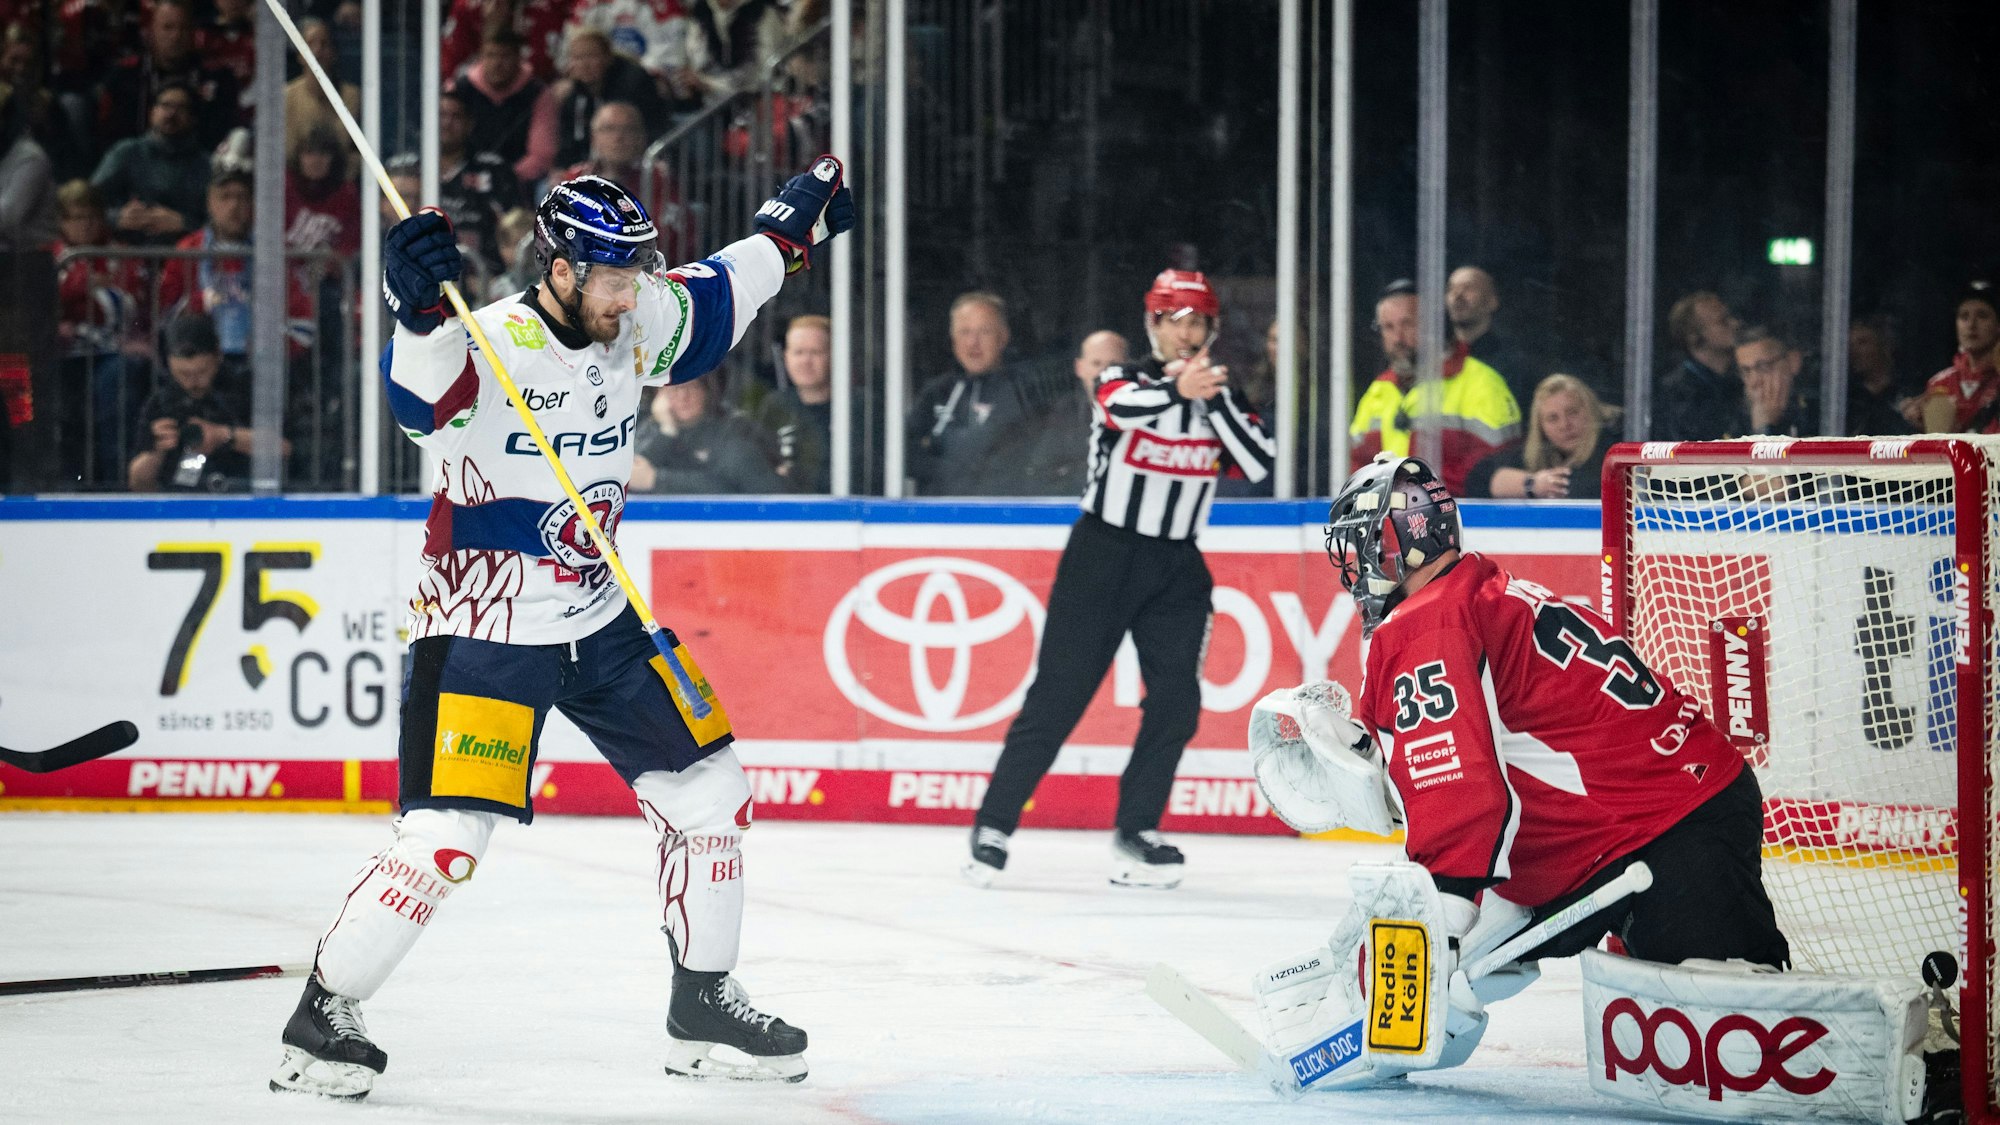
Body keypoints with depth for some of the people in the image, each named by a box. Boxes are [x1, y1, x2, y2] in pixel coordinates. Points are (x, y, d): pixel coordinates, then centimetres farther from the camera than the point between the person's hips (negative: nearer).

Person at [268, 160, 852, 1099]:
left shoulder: (632, 327, 0)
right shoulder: (495, 344, -23)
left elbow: (709, 302, 22)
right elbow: (420, 395, -44)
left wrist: (786, 232, 26)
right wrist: (420, 312, -62)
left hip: (599, 623, 8)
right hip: (483, 632, -8)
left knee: (709, 794, 9)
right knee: (444, 841, -15)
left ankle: (704, 1007, 24)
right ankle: (321, 1018, 0)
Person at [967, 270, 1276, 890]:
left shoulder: (1219, 397, 4)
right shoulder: (1123, 379, -8)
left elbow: (1260, 464, -10)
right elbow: (1123, 407, -33)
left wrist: (1218, 400, -20)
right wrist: (1177, 389, -50)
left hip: (1176, 566, 4)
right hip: (1102, 556, -4)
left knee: (1176, 698, -6)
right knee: (1058, 695, -6)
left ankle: (1136, 832, 4)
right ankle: (993, 826, -1)